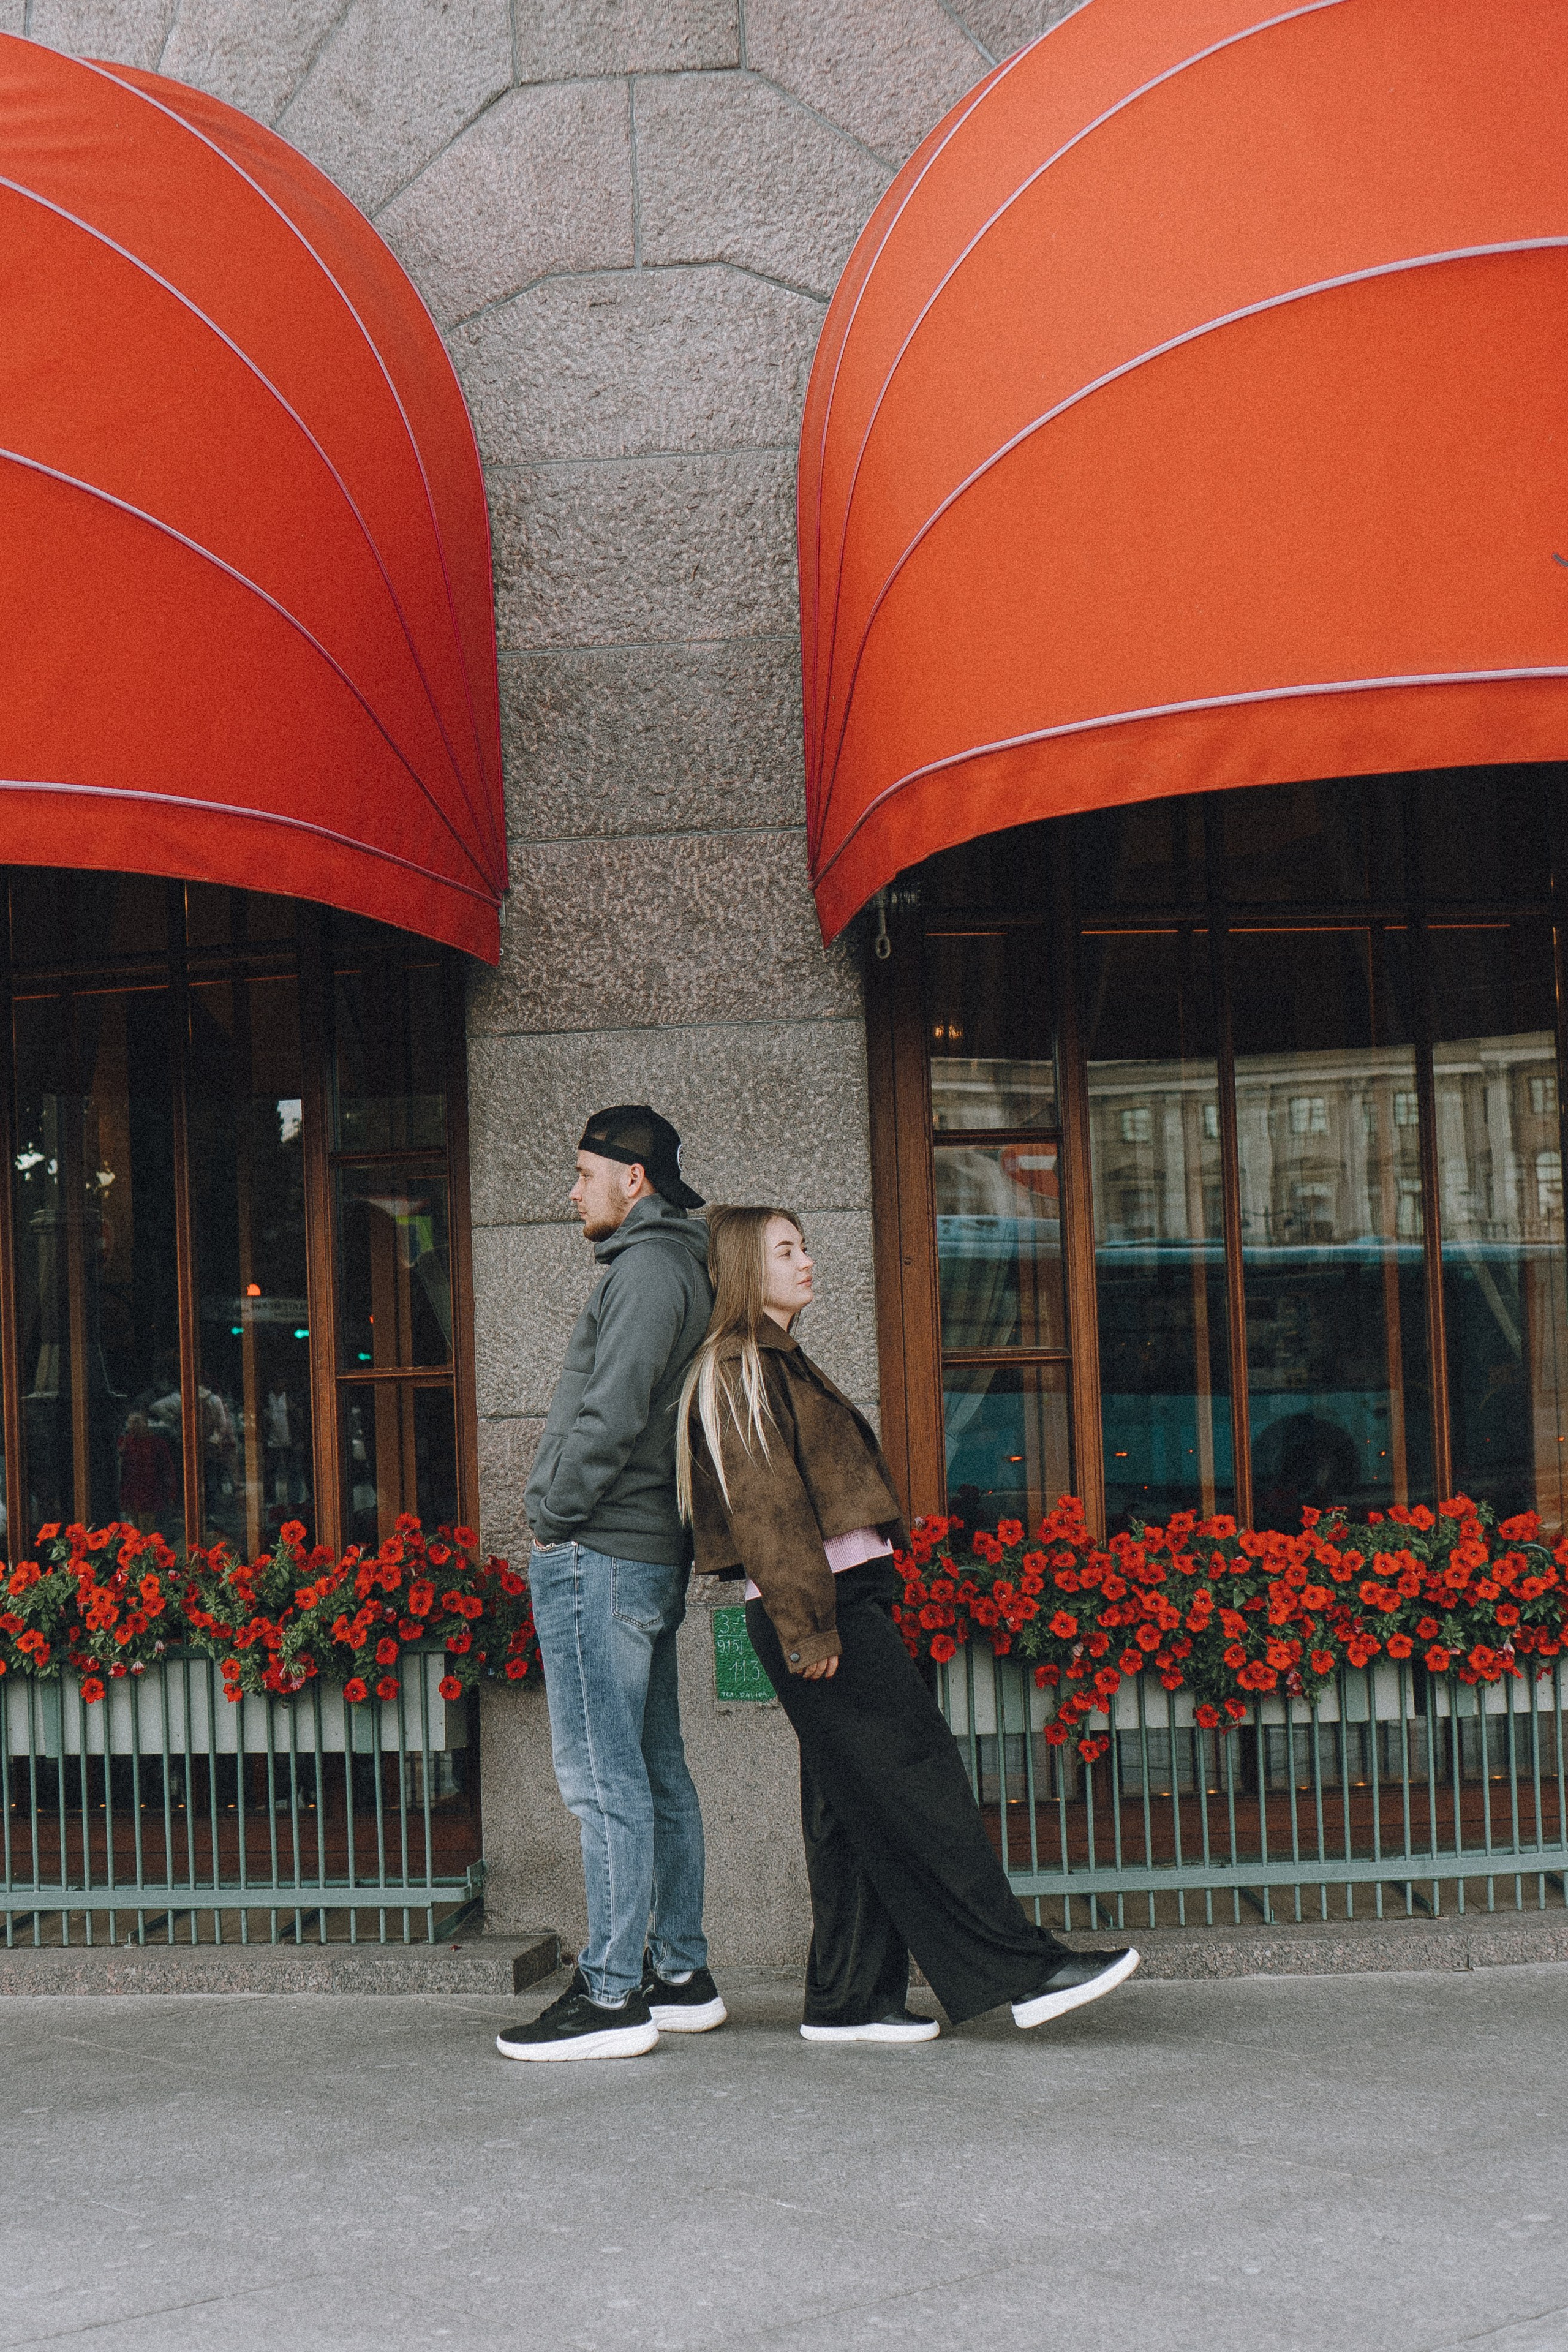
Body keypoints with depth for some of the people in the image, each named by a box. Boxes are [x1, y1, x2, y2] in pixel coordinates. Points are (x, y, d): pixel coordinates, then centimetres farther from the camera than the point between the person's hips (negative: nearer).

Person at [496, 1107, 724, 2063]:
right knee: (656, 1770, 12)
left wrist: (555, 1514, -10)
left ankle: (612, 1993, -7)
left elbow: (611, 1414, -20)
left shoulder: (648, 1268, -12)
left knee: (604, 1777, -9)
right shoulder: (684, 1268, 19)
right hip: (655, 1554, 10)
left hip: (598, 1554, -10)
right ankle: (681, 1976, 17)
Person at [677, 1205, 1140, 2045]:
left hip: (842, 1605, 10)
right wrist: (809, 1627, -21)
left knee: (852, 1810, 9)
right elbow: (764, 1505, -17)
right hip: (819, 1608, -10)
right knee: (917, 1783, -9)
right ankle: (1024, 1968, -9)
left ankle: (848, 2001, 13)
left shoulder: (776, 1363, 24)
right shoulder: (739, 1370, -8)